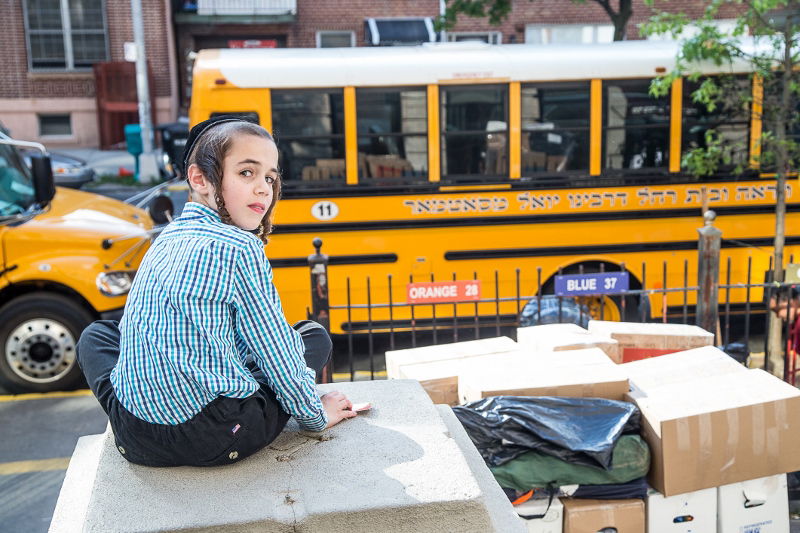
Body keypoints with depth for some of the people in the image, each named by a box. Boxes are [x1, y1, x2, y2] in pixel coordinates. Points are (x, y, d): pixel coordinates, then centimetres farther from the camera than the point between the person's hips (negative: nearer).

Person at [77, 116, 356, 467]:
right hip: (214, 439, -5)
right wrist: (315, 417, 7)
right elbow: (276, 351, -8)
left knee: (97, 333, 33)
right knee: (314, 335, 14)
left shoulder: (166, 238, 8)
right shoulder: (240, 249, -14)